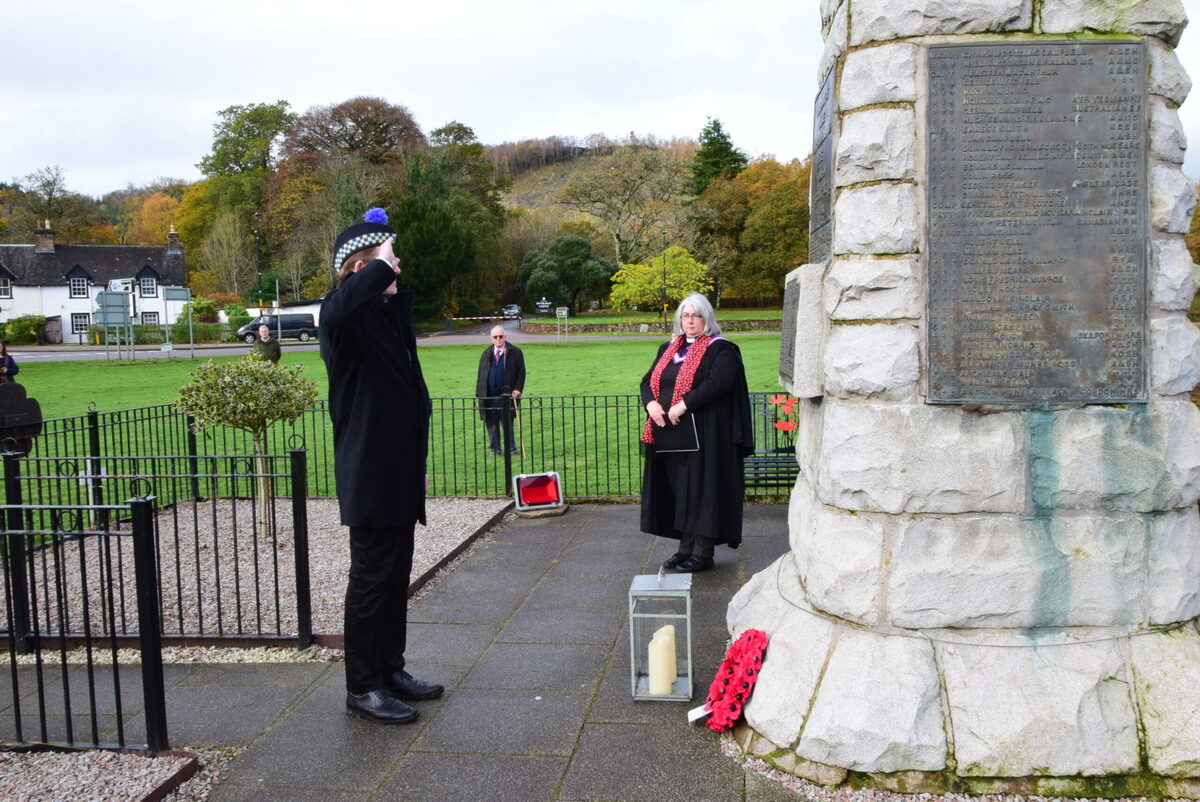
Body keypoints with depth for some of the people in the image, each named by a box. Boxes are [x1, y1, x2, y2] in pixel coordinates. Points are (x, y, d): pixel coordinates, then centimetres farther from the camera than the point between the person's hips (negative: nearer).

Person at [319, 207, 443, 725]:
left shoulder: (389, 310, 15)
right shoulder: (347, 313, -13)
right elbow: (337, 312, -42)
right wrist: (382, 267, -27)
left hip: (399, 477, 9)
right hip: (370, 478, -9)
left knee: (395, 578, 16)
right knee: (372, 579, 0)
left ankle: (390, 670, 29)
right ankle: (362, 688, 12)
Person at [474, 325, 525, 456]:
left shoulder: (515, 353, 2)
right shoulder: (486, 354, 12)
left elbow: (521, 372, 1)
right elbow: (480, 374, 14)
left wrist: (518, 389, -10)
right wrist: (479, 393, 7)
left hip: (506, 396, -3)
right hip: (488, 396, 3)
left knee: (508, 424, 4)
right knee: (491, 424, 7)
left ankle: (511, 449, 14)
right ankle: (494, 449, 17)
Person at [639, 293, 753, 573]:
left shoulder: (720, 349, -4)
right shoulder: (668, 349, 18)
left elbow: (719, 382, -20)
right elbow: (648, 380, 13)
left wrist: (684, 405, -25)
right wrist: (651, 403, -8)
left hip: (703, 434, -7)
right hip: (669, 434, 7)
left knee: (701, 490, -4)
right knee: (677, 491, 10)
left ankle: (703, 552, 3)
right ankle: (686, 547, 18)